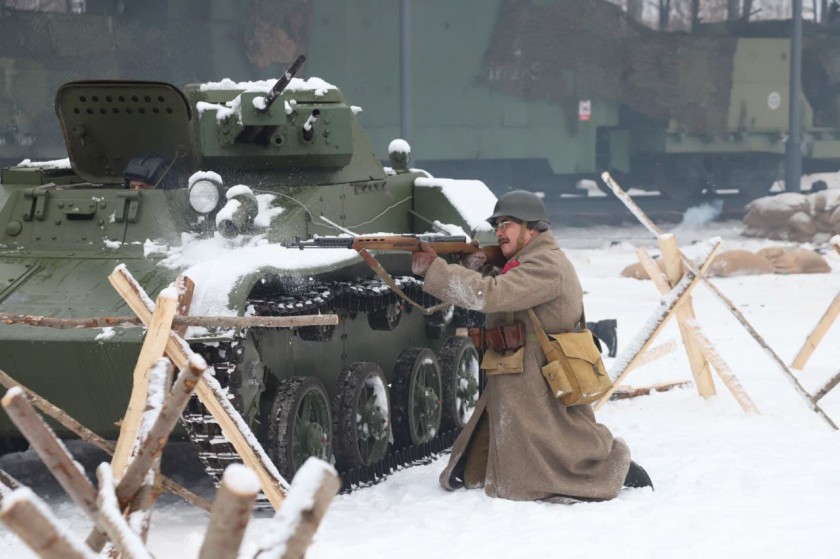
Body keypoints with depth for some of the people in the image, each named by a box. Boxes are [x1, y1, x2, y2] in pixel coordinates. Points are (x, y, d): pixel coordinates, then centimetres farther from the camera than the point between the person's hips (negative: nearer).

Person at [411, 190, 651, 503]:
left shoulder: (546, 265, -16)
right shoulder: (516, 265, 16)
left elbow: (487, 295, -26)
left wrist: (433, 268, -22)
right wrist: (471, 267, -6)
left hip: (544, 397, -10)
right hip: (507, 395, 10)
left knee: (530, 483, -6)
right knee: (472, 477, 11)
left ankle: (614, 465, 11)